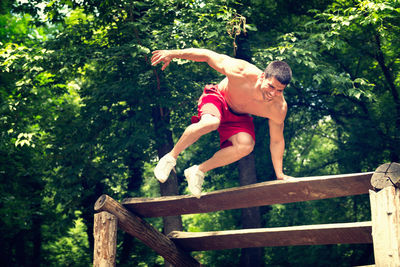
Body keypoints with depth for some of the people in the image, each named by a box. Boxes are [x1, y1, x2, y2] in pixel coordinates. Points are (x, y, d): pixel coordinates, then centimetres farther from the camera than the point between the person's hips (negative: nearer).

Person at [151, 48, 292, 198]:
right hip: (218, 99, -3)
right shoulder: (240, 72, -36)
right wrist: (173, 54, -21)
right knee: (211, 123, -39)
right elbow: (207, 55, -23)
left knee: (246, 145, -29)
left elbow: (277, 140, -11)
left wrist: (280, 175, -5)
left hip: (239, 118, 3)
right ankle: (171, 157, -15)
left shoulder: (279, 108, -27)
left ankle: (199, 171, -10)